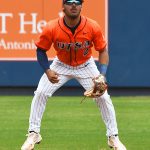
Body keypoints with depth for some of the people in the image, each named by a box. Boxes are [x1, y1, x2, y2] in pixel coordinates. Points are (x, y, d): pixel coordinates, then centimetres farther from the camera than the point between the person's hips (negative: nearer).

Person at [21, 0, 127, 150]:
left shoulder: (93, 27, -27)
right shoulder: (51, 28, -27)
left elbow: (103, 50, -15)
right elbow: (41, 50, -12)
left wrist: (101, 75, -29)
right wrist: (47, 71, -28)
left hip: (85, 66, 0)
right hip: (61, 65, 0)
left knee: (103, 97, -8)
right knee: (40, 93, -11)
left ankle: (113, 137, 8)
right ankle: (33, 134, 3)